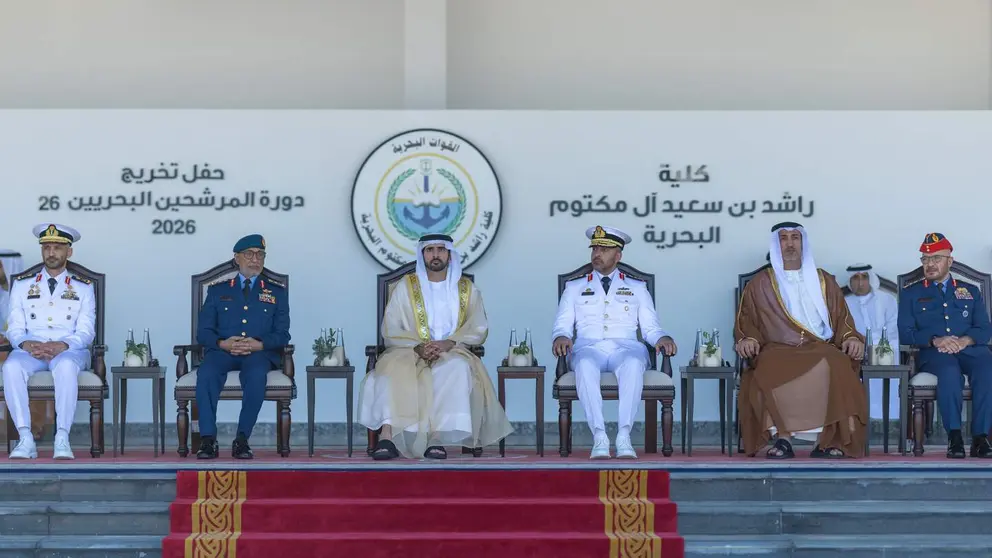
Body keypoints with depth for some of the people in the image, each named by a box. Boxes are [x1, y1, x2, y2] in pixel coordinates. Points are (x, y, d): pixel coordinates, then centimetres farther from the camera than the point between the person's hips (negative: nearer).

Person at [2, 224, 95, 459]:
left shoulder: (83, 287, 12)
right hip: (30, 350, 2)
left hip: (69, 350, -1)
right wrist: (26, 344, -16)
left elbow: (86, 332, 2)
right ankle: (25, 439, -36)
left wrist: (62, 346, -19)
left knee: (66, 366, -39)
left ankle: (62, 439, -42)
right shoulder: (22, 285, 16)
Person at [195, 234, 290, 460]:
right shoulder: (217, 290, 19)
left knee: (256, 374, -38)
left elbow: (282, 335, 9)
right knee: (206, 373, -34)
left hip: (259, 352, -1)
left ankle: (242, 439, -34)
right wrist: (223, 343, -12)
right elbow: (203, 332, 10)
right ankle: (207, 439, -33)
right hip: (222, 351, 1)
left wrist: (259, 344, -12)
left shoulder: (276, 292, 18)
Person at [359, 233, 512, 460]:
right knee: (393, 370, -35)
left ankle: (437, 437, -41)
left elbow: (478, 329, 3)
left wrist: (448, 343, -16)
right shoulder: (405, 287, 9)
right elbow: (390, 330, 2)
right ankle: (387, 436, -46)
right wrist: (418, 346, -17)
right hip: (409, 352, 0)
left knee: (457, 369, -37)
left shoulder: (467, 289, 12)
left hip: (452, 353, 0)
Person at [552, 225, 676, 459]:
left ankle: (624, 436, -44)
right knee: (585, 365, -39)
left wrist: (663, 338, -7)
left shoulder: (637, 288, 23)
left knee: (633, 364, -39)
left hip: (625, 348, 0)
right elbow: (562, 324, 16)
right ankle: (599, 437, -42)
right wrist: (561, 337, -9)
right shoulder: (574, 288, 23)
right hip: (588, 347, 0)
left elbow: (650, 328, 16)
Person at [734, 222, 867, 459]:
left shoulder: (824, 281, 23)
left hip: (821, 349, 1)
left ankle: (829, 440, -34)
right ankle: (782, 439, -36)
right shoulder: (760, 284, 19)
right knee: (770, 372, -39)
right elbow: (746, 320, 14)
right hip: (777, 350, -1)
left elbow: (842, 318, 19)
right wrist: (748, 339, -8)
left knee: (836, 367, -36)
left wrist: (851, 338, -1)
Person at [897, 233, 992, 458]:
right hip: (933, 352, -2)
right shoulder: (910, 293, 19)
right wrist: (935, 340, -11)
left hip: (969, 347, 2)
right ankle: (954, 437, -36)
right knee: (949, 370, -40)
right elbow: (905, 333, 7)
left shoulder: (970, 291, 24)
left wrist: (965, 340, -10)